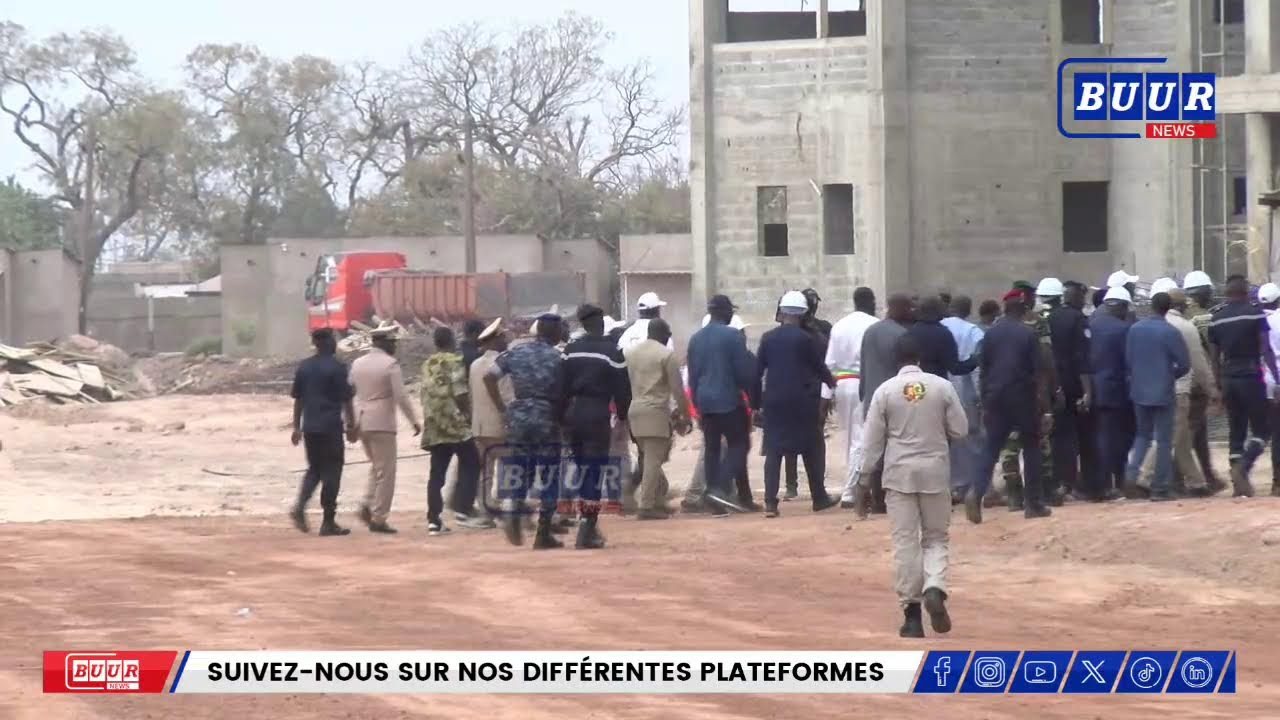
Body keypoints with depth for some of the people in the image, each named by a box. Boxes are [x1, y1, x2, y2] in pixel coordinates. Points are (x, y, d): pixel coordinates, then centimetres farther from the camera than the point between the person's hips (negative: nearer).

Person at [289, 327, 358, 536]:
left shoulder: (304, 367, 9)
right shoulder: (336, 368, -8)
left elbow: (297, 399, 13)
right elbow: (346, 400, -8)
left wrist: (297, 427, 19)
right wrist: (351, 426, 0)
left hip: (309, 427, 5)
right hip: (330, 427, -5)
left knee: (314, 469, 18)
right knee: (331, 472, 1)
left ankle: (300, 507, -4)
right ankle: (328, 522, 2)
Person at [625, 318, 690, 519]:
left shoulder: (632, 353, 13)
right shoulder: (666, 355, -7)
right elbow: (677, 389, -7)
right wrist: (684, 414, 1)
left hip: (635, 410, 7)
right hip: (656, 411, -7)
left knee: (650, 459, 14)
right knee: (653, 461, -6)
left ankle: (659, 501, 16)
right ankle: (647, 507, -11)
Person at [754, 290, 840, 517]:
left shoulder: (768, 338, 2)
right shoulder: (805, 339, -7)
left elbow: (757, 372, 3)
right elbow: (819, 367, 2)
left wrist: (756, 403, 10)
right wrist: (830, 382, 24)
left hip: (774, 402, 2)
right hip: (802, 402, -2)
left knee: (773, 451, 2)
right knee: (812, 449, 11)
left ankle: (770, 502, -7)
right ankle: (819, 498, 15)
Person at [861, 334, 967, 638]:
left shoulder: (885, 391, -5)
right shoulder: (942, 387, -4)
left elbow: (873, 440, -2)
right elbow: (960, 430, 0)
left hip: (899, 473, -1)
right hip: (935, 470, 1)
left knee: (905, 542, 3)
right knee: (936, 537, 12)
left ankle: (911, 612, 1)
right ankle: (934, 589, -15)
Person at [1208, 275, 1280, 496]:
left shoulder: (1216, 318, 7)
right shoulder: (1255, 313, -6)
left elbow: (1214, 357, 9)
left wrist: (1219, 385, 16)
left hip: (1228, 378, 5)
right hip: (1251, 376, -5)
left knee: (1235, 430, 10)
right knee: (1261, 429, 3)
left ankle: (1239, 483, 6)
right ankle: (1243, 467, -20)